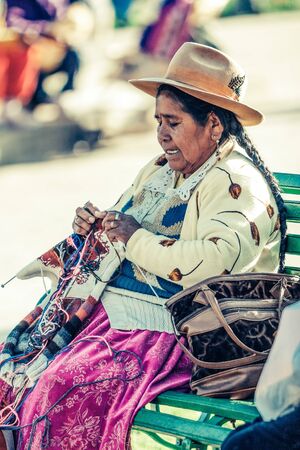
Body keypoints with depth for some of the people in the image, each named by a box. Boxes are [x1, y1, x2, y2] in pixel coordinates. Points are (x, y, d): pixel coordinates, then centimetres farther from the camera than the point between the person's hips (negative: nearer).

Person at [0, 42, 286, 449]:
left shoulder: (237, 184, -10)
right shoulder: (158, 171, 19)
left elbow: (218, 262, -26)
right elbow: (120, 237, 30)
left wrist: (137, 239, -18)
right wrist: (92, 228, 6)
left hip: (167, 330, -9)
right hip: (107, 309, 9)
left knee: (66, 389, -29)